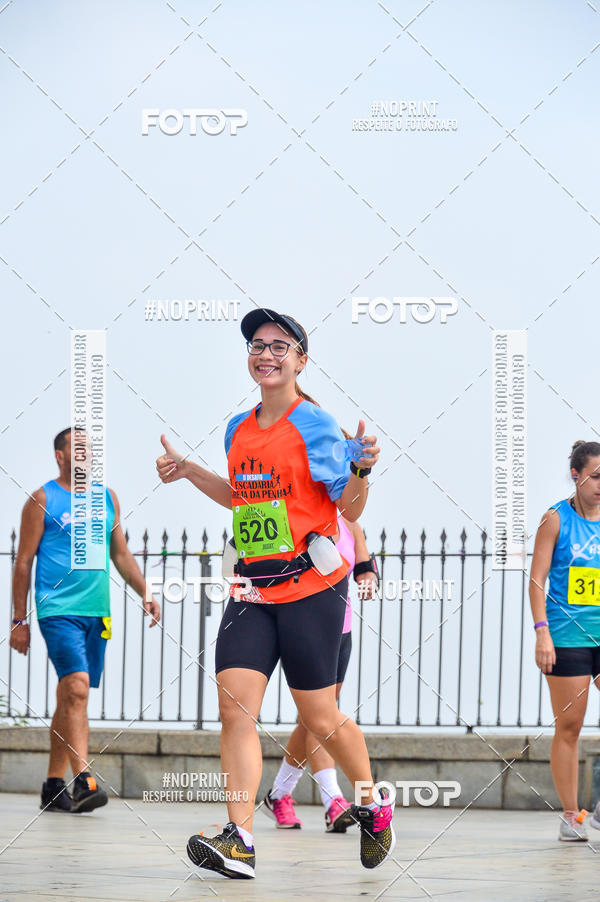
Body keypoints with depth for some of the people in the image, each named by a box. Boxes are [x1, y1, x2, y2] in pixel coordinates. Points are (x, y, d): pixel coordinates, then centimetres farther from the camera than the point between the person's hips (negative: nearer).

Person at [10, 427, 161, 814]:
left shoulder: (108, 498, 16)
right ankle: (83, 780, -27)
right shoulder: (43, 500, 0)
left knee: (69, 699, 9)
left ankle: (54, 785, 15)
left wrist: (145, 593, 9)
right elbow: (24, 562, 1)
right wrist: (19, 620, -2)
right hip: (59, 610, -6)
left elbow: (121, 554, 22)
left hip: (97, 612, 6)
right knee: (77, 688, -20)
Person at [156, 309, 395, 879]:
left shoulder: (314, 426, -6)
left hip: (310, 586, -5)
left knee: (319, 718, 2)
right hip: (253, 589, 5)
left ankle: (374, 806, 28)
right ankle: (238, 841, -14)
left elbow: (350, 510, -5)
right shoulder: (238, 430, 12)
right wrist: (187, 471, 22)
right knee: (234, 706, -11)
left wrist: (361, 470, -23)